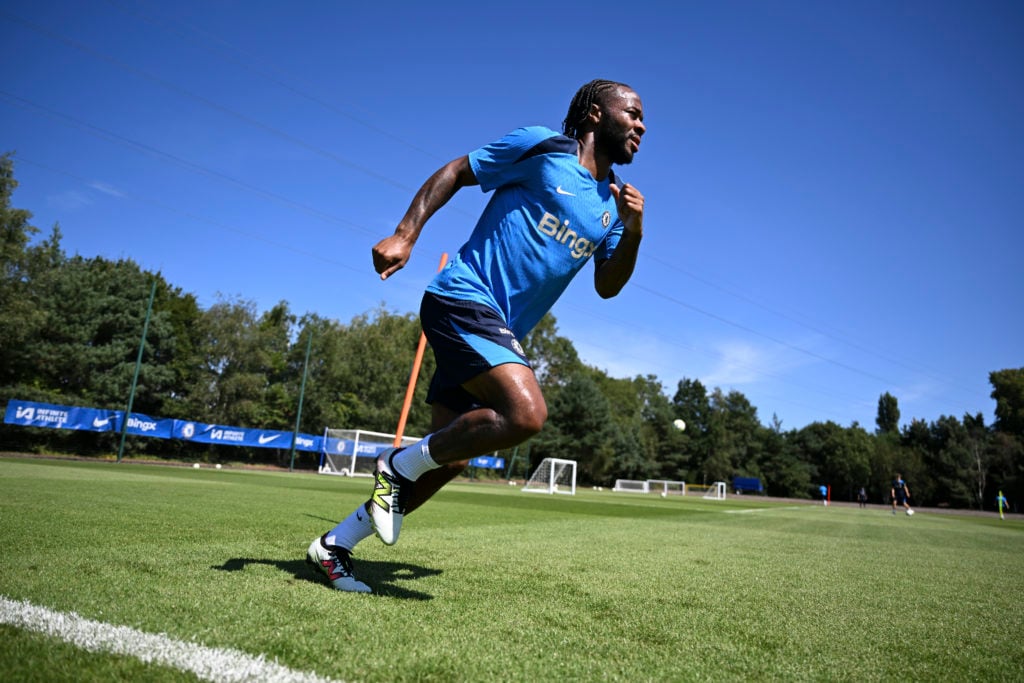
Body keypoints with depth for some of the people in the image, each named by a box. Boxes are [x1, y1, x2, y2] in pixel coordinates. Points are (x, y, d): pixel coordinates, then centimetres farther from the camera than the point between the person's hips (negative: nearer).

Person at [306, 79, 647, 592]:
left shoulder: (613, 204, 16)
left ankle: (334, 545, 23)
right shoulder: (541, 147, -1)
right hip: (463, 298, -8)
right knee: (526, 413, -29)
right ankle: (401, 465, -4)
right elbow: (456, 171, 4)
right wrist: (405, 235, -8)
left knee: (449, 458, 6)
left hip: (499, 331, 8)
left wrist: (633, 231, -3)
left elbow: (607, 286, 15)